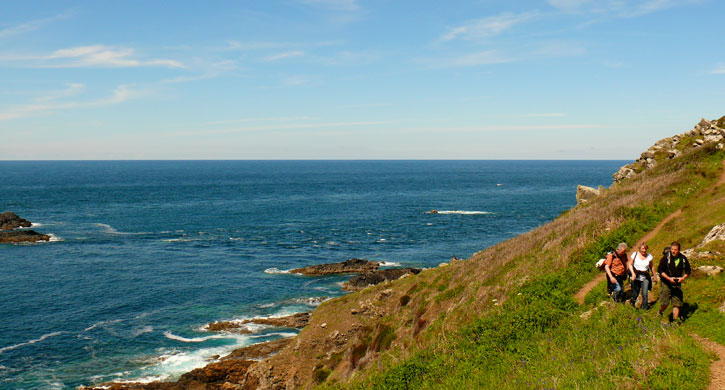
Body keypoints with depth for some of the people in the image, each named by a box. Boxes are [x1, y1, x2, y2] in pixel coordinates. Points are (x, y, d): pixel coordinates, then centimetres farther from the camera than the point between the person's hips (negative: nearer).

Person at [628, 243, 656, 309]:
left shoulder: (649, 256, 3)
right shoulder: (635, 254, -2)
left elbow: (651, 267, 14)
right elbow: (630, 264, 0)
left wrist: (655, 276, 19)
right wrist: (633, 273, -14)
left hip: (645, 277, 1)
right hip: (636, 276, -1)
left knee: (645, 293, -9)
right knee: (635, 292, 6)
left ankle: (644, 306, 6)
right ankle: (632, 303, 33)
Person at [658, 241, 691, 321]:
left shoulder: (683, 258, 1)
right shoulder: (666, 257, -8)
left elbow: (688, 270, 12)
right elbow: (660, 270, -6)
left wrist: (683, 277, -8)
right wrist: (669, 278, -17)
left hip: (677, 284, 3)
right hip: (666, 284, -3)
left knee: (677, 304, 0)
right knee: (664, 303, -7)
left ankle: (675, 320, 12)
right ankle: (660, 314, 23)